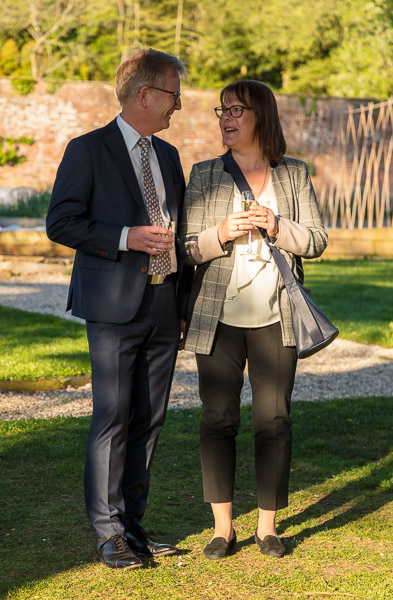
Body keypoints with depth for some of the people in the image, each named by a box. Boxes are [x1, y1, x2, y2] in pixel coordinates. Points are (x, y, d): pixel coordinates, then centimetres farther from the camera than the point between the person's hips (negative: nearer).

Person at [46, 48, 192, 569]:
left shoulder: (168, 155, 17)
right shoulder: (88, 150, -3)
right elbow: (61, 223, -8)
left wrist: (185, 302, 15)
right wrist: (126, 238, -19)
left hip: (164, 307, 6)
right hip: (115, 307, -6)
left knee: (149, 420, 7)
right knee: (113, 419, -5)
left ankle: (132, 523, 17)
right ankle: (108, 533, 3)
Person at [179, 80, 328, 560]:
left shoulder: (294, 175, 8)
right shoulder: (204, 175, 6)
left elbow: (316, 241, 4)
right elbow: (187, 248, 3)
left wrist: (276, 225, -13)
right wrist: (222, 233, -16)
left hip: (275, 317, 0)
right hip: (218, 316, 0)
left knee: (274, 420, 1)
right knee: (218, 418, 0)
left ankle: (268, 526, 13)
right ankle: (223, 527, 11)